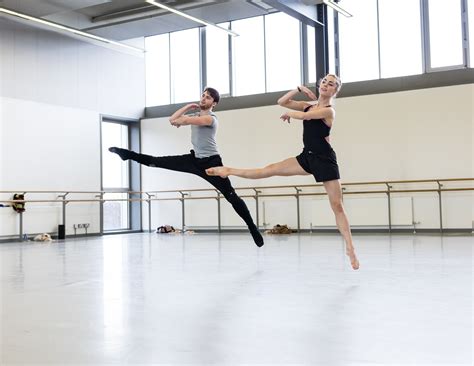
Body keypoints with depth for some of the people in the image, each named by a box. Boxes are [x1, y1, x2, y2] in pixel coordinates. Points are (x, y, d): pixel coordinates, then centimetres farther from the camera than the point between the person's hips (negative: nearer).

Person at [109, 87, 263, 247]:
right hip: (195, 159, 7)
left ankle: (252, 228, -5)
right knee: (158, 161, 5)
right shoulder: (195, 115, 13)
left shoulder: (210, 118, -14)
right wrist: (189, 106, 6)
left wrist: (178, 121, -1)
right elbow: (172, 119, 10)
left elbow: (184, 120, -24)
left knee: (231, 195, -9)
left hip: (211, 162, -7)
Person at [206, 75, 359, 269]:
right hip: (307, 157, 6)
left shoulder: (329, 110, -10)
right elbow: (281, 102, 10)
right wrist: (299, 89, 1)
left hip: (324, 159, -6)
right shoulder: (308, 106, 12)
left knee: (337, 205, -5)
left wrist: (288, 114, -3)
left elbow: (302, 116, -23)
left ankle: (350, 248, -2)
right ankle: (229, 171, 17)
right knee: (270, 169, 7)